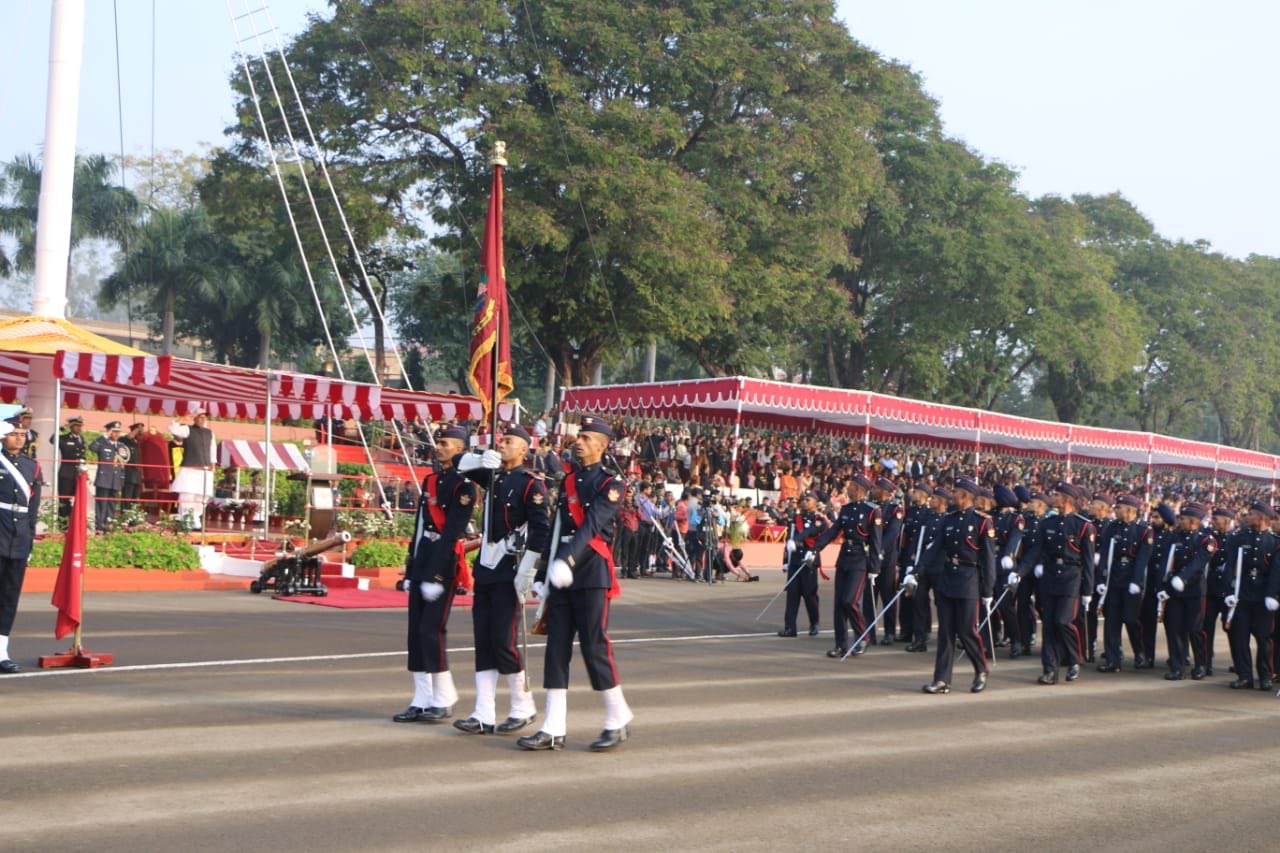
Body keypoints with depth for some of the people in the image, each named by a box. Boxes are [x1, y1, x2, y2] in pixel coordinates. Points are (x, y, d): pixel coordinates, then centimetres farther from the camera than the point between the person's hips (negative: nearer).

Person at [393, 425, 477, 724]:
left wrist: (435, 576, -20)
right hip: (421, 565, 8)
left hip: (442, 566, -8)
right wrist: (410, 569, 17)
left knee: (431, 631, -8)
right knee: (416, 633, 7)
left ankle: (444, 700, 2)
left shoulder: (463, 485, -9)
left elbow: (452, 533, -16)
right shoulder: (430, 480, 16)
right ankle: (422, 701, 12)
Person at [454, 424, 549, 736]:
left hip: (509, 571, -7)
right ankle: (484, 716, 6)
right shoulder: (493, 476, 12)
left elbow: (540, 531, -14)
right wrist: (481, 459, 2)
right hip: (485, 568, 8)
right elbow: (462, 464, 25)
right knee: (483, 643, 4)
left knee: (504, 642, -5)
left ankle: (523, 708, 12)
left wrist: (526, 574, -18)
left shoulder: (531, 484, -9)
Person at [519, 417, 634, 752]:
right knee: (556, 649, 3)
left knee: (595, 647, -4)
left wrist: (567, 560, -34)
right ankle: (553, 730, 5)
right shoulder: (567, 480, 15)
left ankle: (618, 720, 10)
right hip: (560, 576, 6)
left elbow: (592, 525, -20)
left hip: (591, 576, -6)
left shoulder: (610, 485, -5)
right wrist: (543, 576, 14)